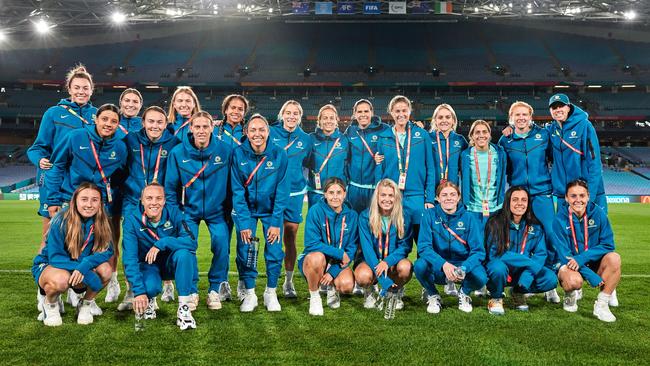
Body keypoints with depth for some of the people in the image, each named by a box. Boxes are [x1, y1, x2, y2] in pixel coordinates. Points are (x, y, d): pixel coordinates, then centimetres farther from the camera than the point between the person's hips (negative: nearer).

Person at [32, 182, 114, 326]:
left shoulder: (101, 222, -13)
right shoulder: (61, 220, -24)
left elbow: (107, 250, -15)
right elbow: (55, 257, -24)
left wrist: (85, 265, -35)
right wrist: (82, 270, -37)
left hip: (81, 270, 3)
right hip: (48, 265, -3)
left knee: (105, 270, -26)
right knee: (61, 279, -38)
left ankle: (86, 303, 4)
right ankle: (49, 304, -1)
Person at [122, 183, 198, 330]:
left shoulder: (173, 213, -16)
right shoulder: (132, 219, -18)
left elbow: (192, 242, -27)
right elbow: (130, 258, -24)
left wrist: (161, 243, -37)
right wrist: (138, 291, -33)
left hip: (172, 263, 1)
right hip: (148, 264, -1)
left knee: (183, 253, -32)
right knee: (150, 287, -33)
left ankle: (184, 309, -23)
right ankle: (148, 300, 8)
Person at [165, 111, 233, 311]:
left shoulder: (225, 150, -12)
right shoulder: (178, 152, -11)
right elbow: (170, 187, -2)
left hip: (217, 210, 0)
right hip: (189, 209, 0)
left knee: (221, 243, -17)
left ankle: (216, 289, 5)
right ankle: (191, 291, 7)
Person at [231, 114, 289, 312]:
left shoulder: (279, 154, -15)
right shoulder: (238, 153, -15)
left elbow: (282, 190, -12)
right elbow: (237, 190, -13)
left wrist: (275, 222, -15)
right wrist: (243, 222, -18)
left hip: (271, 209, 0)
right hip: (246, 209, 0)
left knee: (274, 252, -5)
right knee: (245, 251, -5)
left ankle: (271, 293, 15)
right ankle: (249, 294, 12)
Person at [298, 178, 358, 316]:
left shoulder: (351, 215, -4)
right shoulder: (316, 210, -14)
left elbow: (352, 249, -4)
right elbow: (311, 244, -19)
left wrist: (333, 271, -16)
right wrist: (340, 253, -21)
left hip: (338, 263, 2)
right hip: (314, 261, -2)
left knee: (347, 285, -28)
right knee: (317, 257, -37)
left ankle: (332, 287, 13)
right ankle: (314, 297, -9)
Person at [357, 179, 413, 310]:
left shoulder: (404, 218, -6)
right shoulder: (365, 216, -11)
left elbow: (405, 246, -6)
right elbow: (367, 248, -17)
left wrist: (388, 261, -27)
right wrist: (384, 281, -26)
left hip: (393, 263, 1)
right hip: (371, 262, -1)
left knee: (405, 267, -32)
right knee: (363, 275, -34)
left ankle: (397, 293, 3)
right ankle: (369, 293, 5)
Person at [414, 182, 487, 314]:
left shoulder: (469, 218, -5)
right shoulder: (429, 215, -7)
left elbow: (478, 251, -9)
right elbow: (423, 247, -14)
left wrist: (463, 268, -28)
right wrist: (443, 264, -31)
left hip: (463, 265, 1)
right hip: (437, 268, 0)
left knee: (480, 278, -30)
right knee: (420, 266, -32)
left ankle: (464, 293, 8)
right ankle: (433, 296, 2)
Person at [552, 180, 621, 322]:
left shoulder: (598, 213, -11)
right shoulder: (560, 220, -17)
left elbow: (607, 245, -10)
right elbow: (564, 255, -17)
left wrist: (582, 258, -26)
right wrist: (594, 278, -25)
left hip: (593, 262, 3)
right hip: (568, 264, -2)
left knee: (614, 258, -28)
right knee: (574, 281, -35)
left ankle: (601, 305, -15)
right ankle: (570, 294, 4)